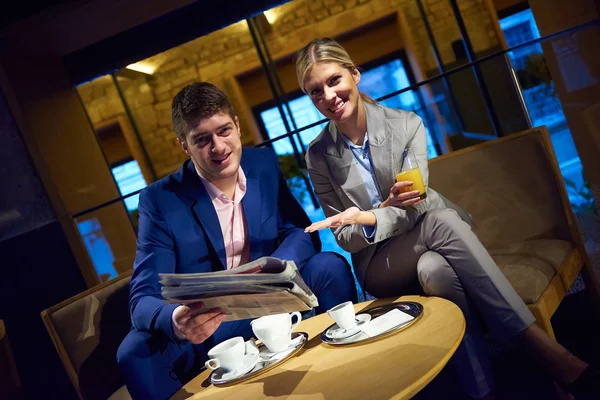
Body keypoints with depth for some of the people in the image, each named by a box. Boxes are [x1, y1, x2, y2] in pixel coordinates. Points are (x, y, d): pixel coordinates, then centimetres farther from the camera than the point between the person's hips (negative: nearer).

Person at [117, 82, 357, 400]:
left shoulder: (264, 164, -1)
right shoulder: (160, 200, -13)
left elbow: (302, 234, -1)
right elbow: (143, 298, -17)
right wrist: (175, 322, -43)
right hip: (207, 328, -2)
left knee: (330, 266, -21)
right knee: (136, 351, -30)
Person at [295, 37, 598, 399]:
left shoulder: (406, 125, -5)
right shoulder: (319, 156, -4)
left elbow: (414, 204, -13)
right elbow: (345, 239, -3)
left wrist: (365, 217, -35)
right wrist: (386, 208, -25)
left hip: (428, 239, 1)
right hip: (380, 264, -1)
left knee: (434, 269, -36)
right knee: (442, 221, -32)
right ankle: (542, 346, -30)